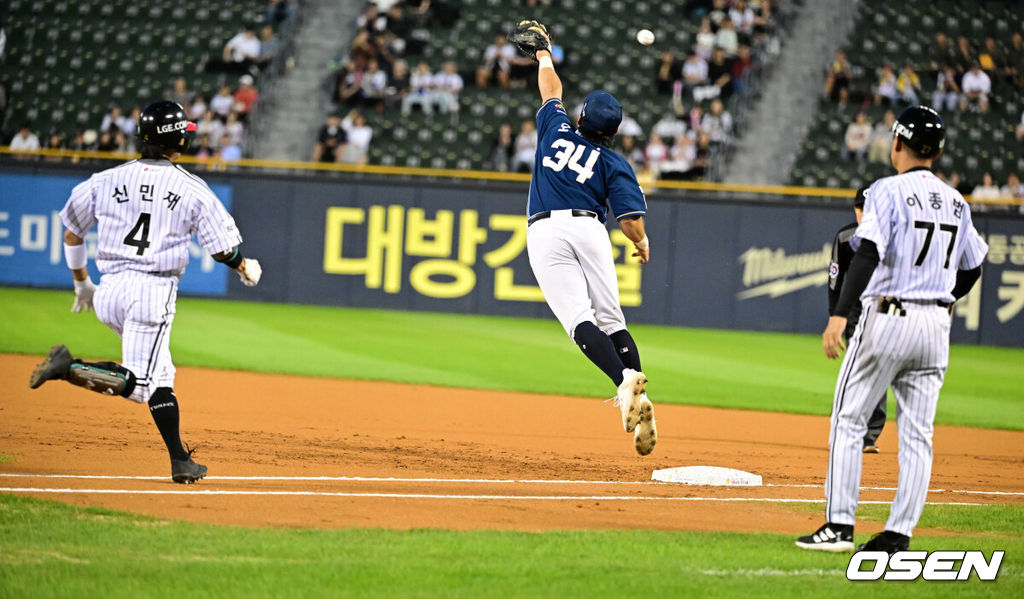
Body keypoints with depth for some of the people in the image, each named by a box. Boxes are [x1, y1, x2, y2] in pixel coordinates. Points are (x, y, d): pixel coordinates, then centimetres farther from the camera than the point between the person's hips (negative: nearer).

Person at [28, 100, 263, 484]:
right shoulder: (193, 189, -2)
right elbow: (222, 247, 2)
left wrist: (82, 284, 30)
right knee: (141, 383, -9)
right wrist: (246, 268, 25)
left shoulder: (108, 180, 8)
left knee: (159, 378, 19)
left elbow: (72, 233, 15)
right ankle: (69, 368, -27)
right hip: (154, 291, -6)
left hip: (109, 293, 6)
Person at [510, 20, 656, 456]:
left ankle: (624, 380, -36)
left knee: (578, 319, -12)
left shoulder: (557, 131, 15)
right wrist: (641, 244, 19)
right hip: (588, 228, 1)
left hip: (545, 232, -1)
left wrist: (544, 58, 52)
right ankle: (640, 404, -12)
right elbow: (630, 217, -2)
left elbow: (551, 92, 36)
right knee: (610, 319, 4)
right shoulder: (614, 163, 9)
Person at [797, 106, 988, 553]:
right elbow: (972, 269, 19)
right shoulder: (956, 202, 10)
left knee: (849, 419, 2)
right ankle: (899, 533, 3)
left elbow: (868, 255, -22)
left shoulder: (888, 192, -9)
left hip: (887, 319, -6)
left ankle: (839, 526, -3)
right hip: (936, 325, 6)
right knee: (918, 432, 6)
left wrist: (839, 314, -29)